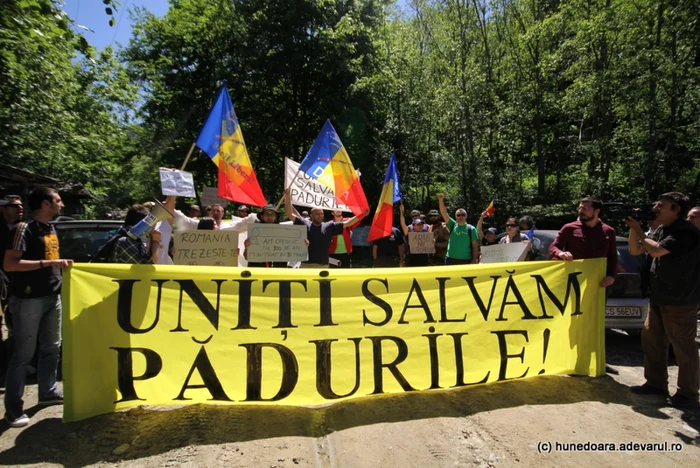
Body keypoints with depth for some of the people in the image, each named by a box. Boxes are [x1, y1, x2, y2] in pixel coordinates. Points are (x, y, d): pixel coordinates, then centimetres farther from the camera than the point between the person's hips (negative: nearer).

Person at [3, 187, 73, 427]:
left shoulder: (51, 228, 13)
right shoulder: (24, 228, -12)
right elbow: (9, 264, -20)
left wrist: (61, 266, 10)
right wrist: (48, 263, -25)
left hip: (52, 297, 8)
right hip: (28, 299, -8)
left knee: (52, 347, 16)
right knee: (23, 353, -2)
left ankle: (48, 392, 30)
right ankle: (14, 408, 9)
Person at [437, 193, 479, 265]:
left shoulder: (471, 229, 0)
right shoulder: (452, 225, 6)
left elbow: (475, 246, -1)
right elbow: (444, 213, -5)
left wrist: (474, 260, -8)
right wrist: (441, 200, -18)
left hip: (466, 260, -2)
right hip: (450, 259, 2)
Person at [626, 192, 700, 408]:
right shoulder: (661, 230, 11)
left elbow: (656, 251, -26)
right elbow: (635, 251, 13)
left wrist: (639, 231, -11)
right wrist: (633, 228, -1)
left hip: (680, 301, -9)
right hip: (659, 298, 9)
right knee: (651, 339, 13)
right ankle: (656, 383, 25)